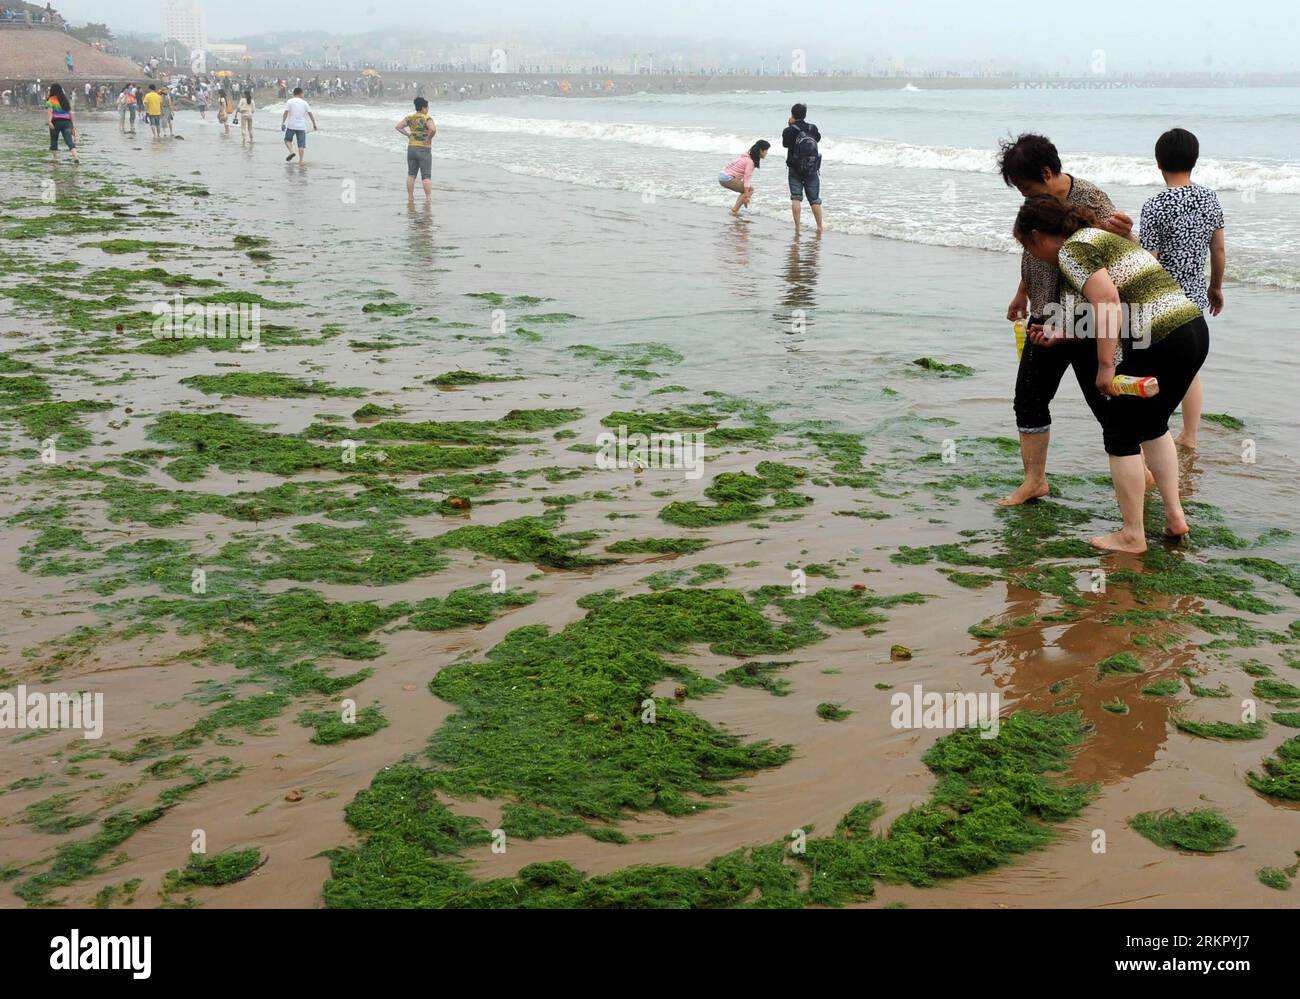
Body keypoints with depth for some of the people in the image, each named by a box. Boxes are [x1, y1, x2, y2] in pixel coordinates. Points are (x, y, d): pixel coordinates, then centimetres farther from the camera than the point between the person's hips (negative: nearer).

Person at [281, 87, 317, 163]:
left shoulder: (289, 102, -1)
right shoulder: (305, 103, 5)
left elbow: (286, 113, -9)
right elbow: (310, 114, 4)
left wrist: (283, 123, -7)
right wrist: (314, 124, 11)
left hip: (291, 126, -1)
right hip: (301, 127, 1)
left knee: (287, 140, 17)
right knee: (301, 144, 3)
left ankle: (291, 152, -7)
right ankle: (301, 161, -2)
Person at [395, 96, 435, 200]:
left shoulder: (410, 118, 4)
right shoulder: (427, 119, -13)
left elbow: (398, 126, 5)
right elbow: (433, 129, -30)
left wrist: (408, 134, 7)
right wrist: (429, 138, -14)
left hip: (411, 148, 5)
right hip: (424, 150, -5)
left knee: (411, 175, 14)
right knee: (426, 176, -1)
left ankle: (410, 197, 18)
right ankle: (428, 198, -3)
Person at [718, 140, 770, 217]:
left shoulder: (748, 156, 11)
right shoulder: (750, 161, -18)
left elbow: (747, 176, 14)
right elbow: (747, 178, -19)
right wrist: (746, 196, -17)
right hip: (727, 179, -10)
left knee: (747, 190, 17)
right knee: (750, 190, -5)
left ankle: (734, 210, 12)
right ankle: (734, 211, -8)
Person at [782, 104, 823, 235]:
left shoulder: (789, 131, -12)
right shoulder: (813, 128, -4)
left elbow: (785, 144, 6)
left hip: (795, 170, -2)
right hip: (812, 170, 2)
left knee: (796, 198, 1)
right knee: (815, 199, 10)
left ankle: (797, 227, -6)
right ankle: (819, 226, 13)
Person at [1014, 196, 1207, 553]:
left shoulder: (1071, 250, -6)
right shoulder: (1103, 236, 24)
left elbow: (1108, 301, -20)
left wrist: (1105, 366, -19)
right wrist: (1058, 334, 33)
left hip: (1157, 343, -10)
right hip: (1195, 327, 10)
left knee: (1121, 435, 5)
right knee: (1153, 426, 26)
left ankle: (1132, 535, 11)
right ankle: (1175, 517, 26)